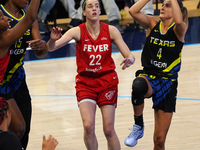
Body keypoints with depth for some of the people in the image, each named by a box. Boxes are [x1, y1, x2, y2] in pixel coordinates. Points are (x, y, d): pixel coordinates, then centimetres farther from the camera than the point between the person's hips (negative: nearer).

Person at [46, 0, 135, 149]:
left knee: (109, 130, -3)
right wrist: (53, 40, -45)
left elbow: (129, 55, -6)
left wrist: (129, 60, -29)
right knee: (88, 126, -16)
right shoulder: (78, 31, -10)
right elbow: (51, 48, -21)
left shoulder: (110, 30, -6)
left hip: (107, 81, 1)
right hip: (85, 82, -1)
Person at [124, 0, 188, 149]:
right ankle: (138, 125, -18)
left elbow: (179, 21, -27)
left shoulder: (179, 29, -2)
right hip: (148, 76, 1)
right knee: (138, 85, -41)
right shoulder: (152, 24, 6)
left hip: (168, 83, -1)